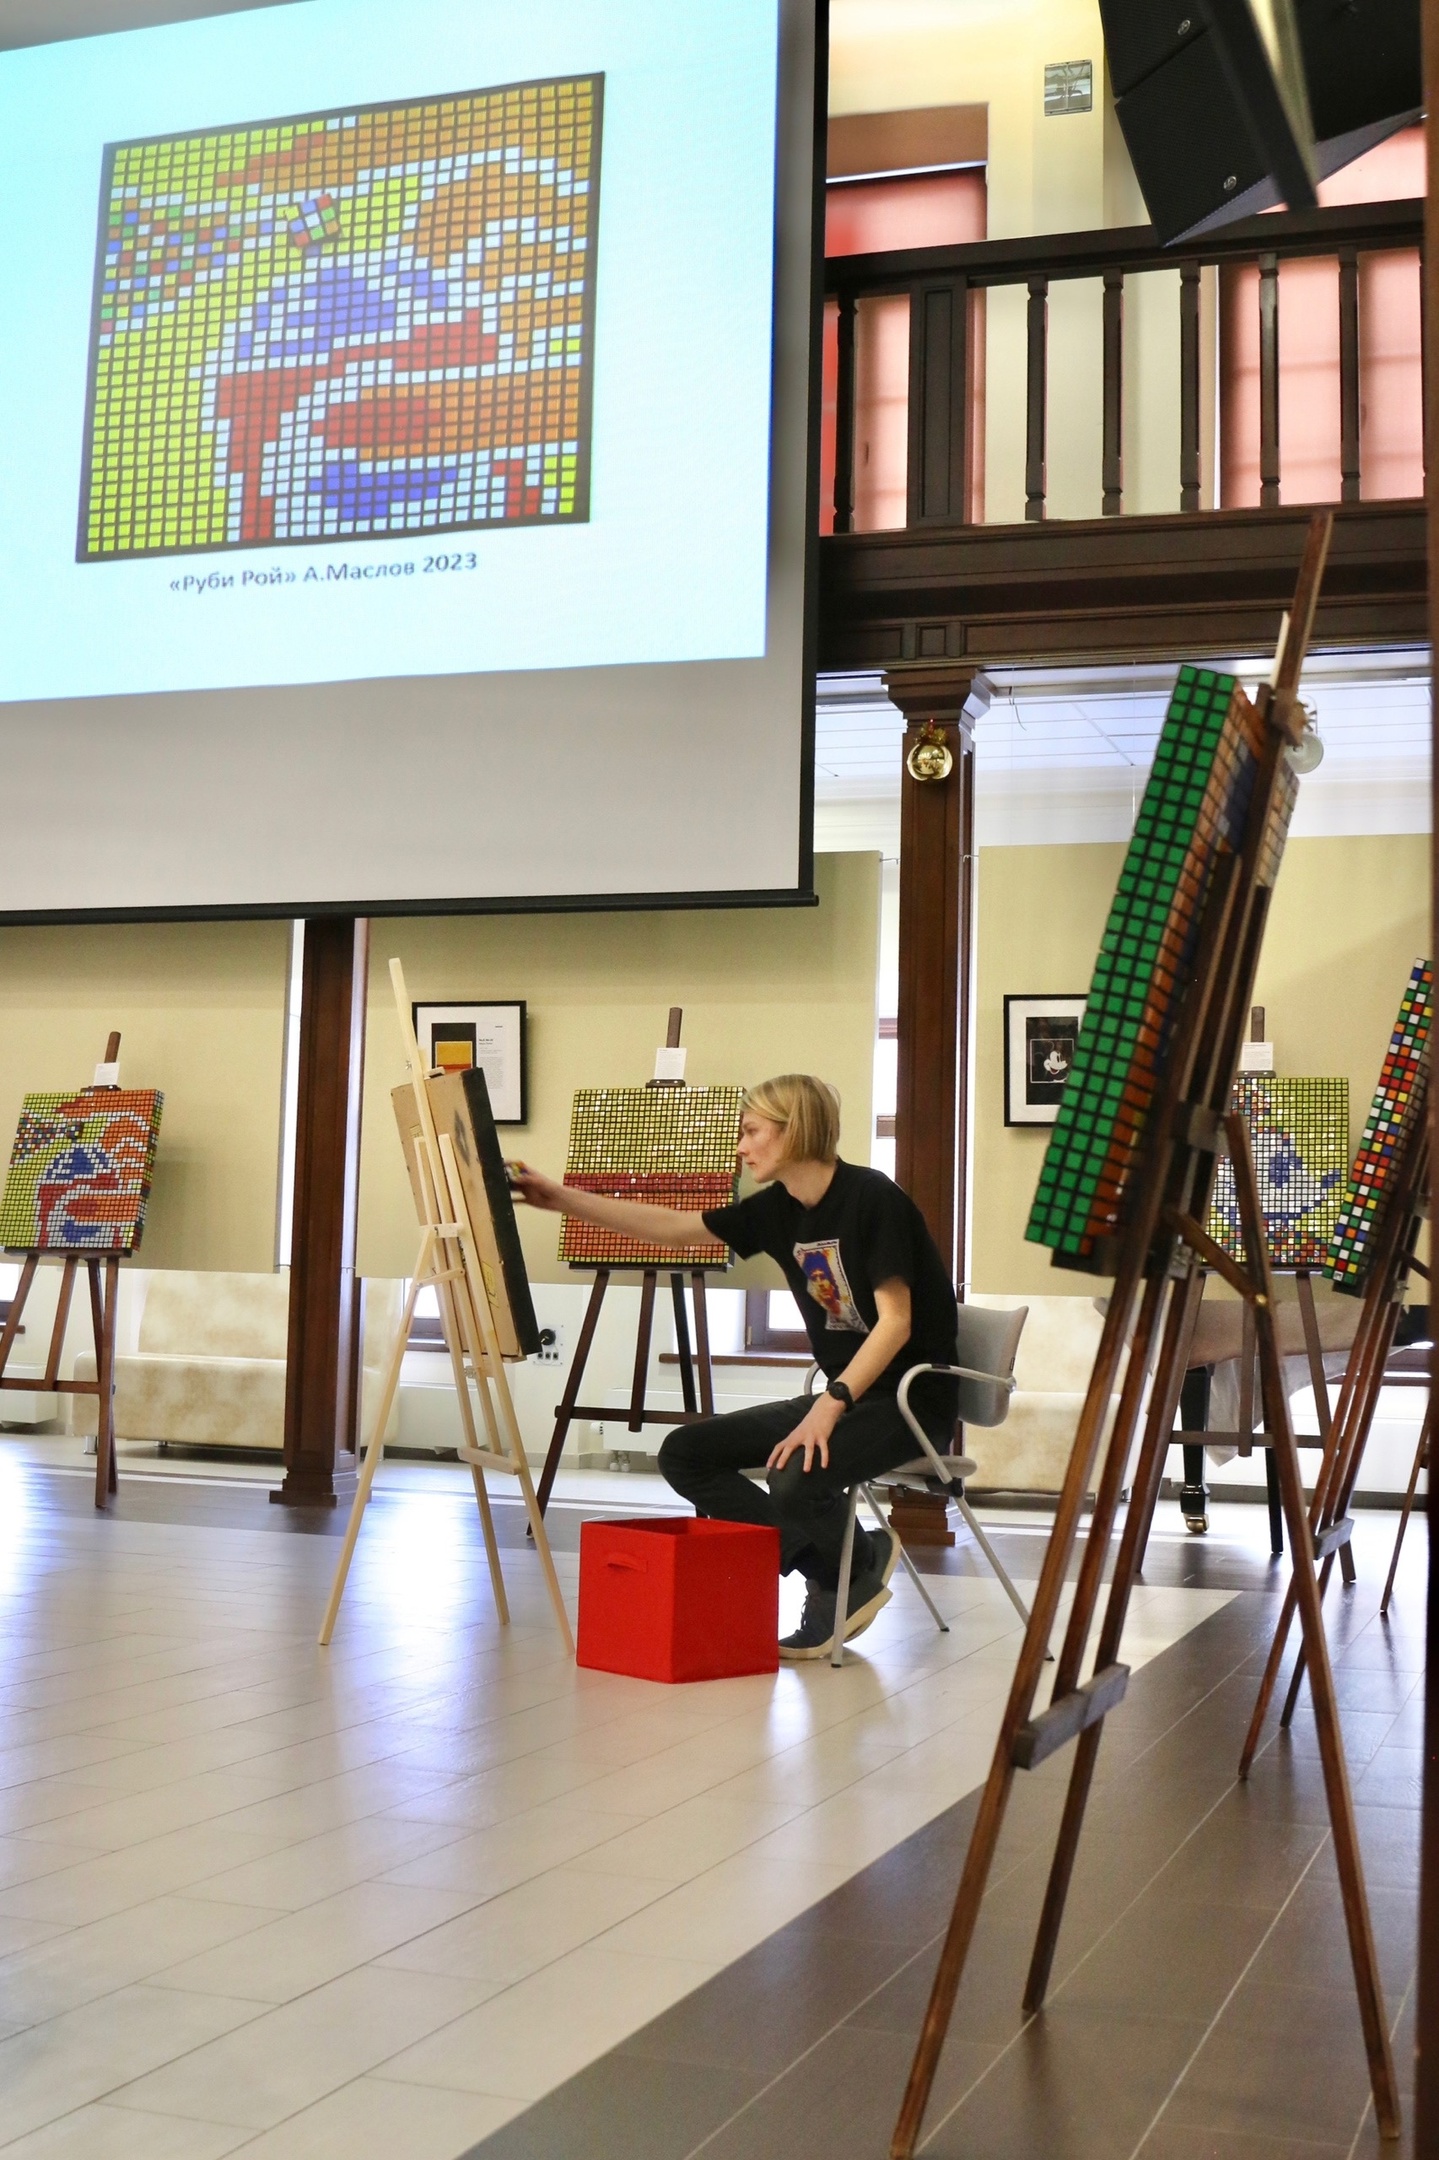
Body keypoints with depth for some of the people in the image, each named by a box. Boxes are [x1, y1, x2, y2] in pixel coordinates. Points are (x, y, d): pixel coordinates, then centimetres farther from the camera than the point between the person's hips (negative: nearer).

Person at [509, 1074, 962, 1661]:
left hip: (910, 1396, -8)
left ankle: (862, 1562, 1)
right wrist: (560, 1198, 7)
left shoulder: (870, 1197, -15)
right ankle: (832, 1570, 0)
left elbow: (896, 1321, -20)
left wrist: (830, 1405, -30)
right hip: (843, 1395, 8)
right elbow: (673, 1228, 11)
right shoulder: (780, 1208, 7)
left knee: (797, 1480, -35)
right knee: (684, 1455, -2)